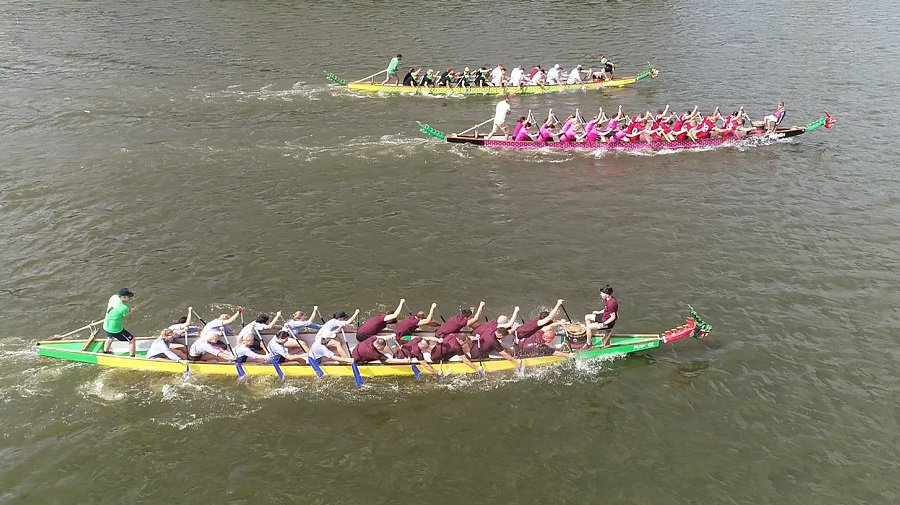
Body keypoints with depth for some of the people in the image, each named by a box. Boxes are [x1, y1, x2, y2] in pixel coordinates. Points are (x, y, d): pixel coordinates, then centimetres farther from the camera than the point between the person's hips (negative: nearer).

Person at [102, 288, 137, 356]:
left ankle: (105, 352, 61)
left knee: (110, 338, 38)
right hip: (115, 329, -8)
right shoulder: (124, 308, -33)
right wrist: (132, 312, 6)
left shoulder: (114, 297, -13)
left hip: (106, 326, 8)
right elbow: (128, 318, -14)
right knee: (132, 340, 9)